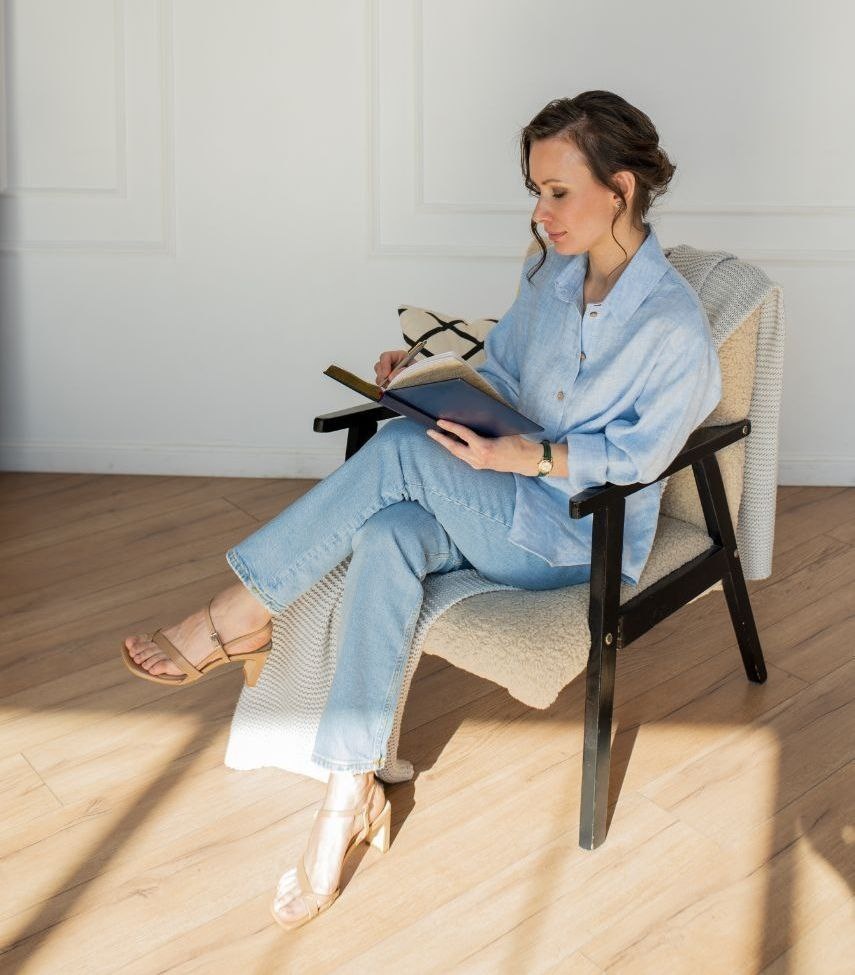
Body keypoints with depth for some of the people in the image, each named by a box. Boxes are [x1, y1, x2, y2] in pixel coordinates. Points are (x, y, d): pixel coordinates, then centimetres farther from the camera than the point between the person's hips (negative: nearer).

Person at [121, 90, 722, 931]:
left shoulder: (673, 327, -16)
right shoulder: (552, 271, 6)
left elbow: (632, 458, -15)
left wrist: (524, 457, -25)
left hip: (582, 536, -6)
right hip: (500, 510, 6)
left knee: (402, 451, -29)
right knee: (385, 537, -29)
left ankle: (235, 617, -18)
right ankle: (349, 796, -28)